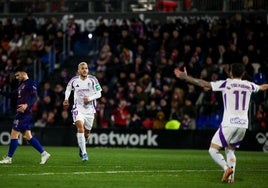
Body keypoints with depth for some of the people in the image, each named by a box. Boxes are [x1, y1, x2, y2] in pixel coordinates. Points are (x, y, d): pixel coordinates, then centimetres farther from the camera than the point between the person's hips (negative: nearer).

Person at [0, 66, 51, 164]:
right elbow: (12, 94, 30)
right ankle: (44, 153, 8)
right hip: (21, 113, 10)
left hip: (24, 113, -10)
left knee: (14, 134, -6)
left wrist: (27, 105, -35)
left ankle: (9, 158, -1)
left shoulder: (30, 83, -8)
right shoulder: (22, 85, 21)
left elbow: (34, 97, -19)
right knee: (27, 136, 8)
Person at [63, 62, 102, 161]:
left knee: (86, 133, 10)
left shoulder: (93, 80, -5)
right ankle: (84, 153, -23)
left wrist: (90, 98, -18)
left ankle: (81, 146, 43)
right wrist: (66, 99, 6)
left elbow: (99, 94, -2)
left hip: (90, 109, 1)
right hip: (78, 108, -1)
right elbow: (68, 88, 19)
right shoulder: (74, 80, -2)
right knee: (80, 128, -23)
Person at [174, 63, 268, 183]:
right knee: (230, 150, 21)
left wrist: (185, 77, 0)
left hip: (229, 123, -5)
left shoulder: (226, 84, -4)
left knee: (213, 150, 2)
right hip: (243, 124, 5)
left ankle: (227, 168, -22)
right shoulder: (249, 85, 10)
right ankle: (231, 176, 5)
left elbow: (204, 84, -6)